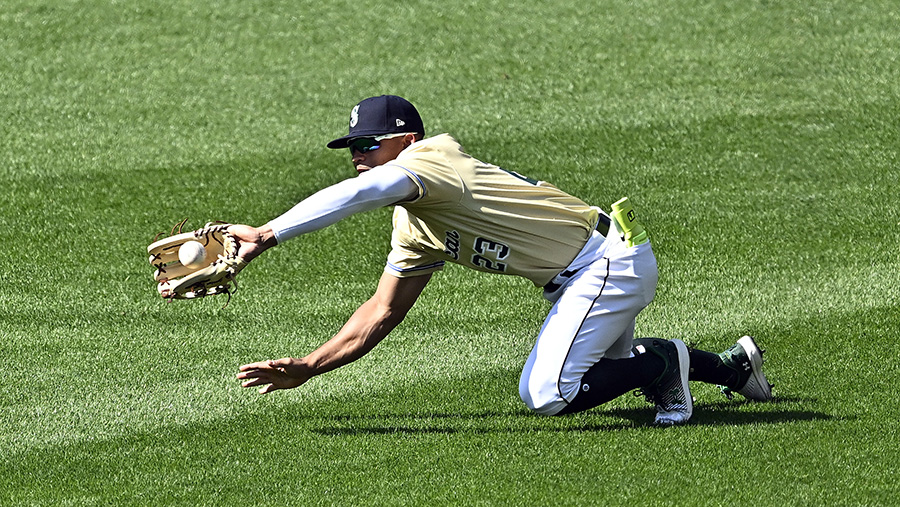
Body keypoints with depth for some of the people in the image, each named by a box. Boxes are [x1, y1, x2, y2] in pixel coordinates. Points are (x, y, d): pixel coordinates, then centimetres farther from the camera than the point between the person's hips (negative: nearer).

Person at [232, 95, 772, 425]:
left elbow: (356, 195, -36)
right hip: (577, 278, 10)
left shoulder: (428, 161, -17)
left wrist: (266, 236, -41)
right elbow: (382, 313, 14)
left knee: (550, 395, -15)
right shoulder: (414, 230, 13)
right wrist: (306, 368, 3)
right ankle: (732, 365, 36)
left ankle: (665, 362, 2)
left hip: (611, 258, -10)